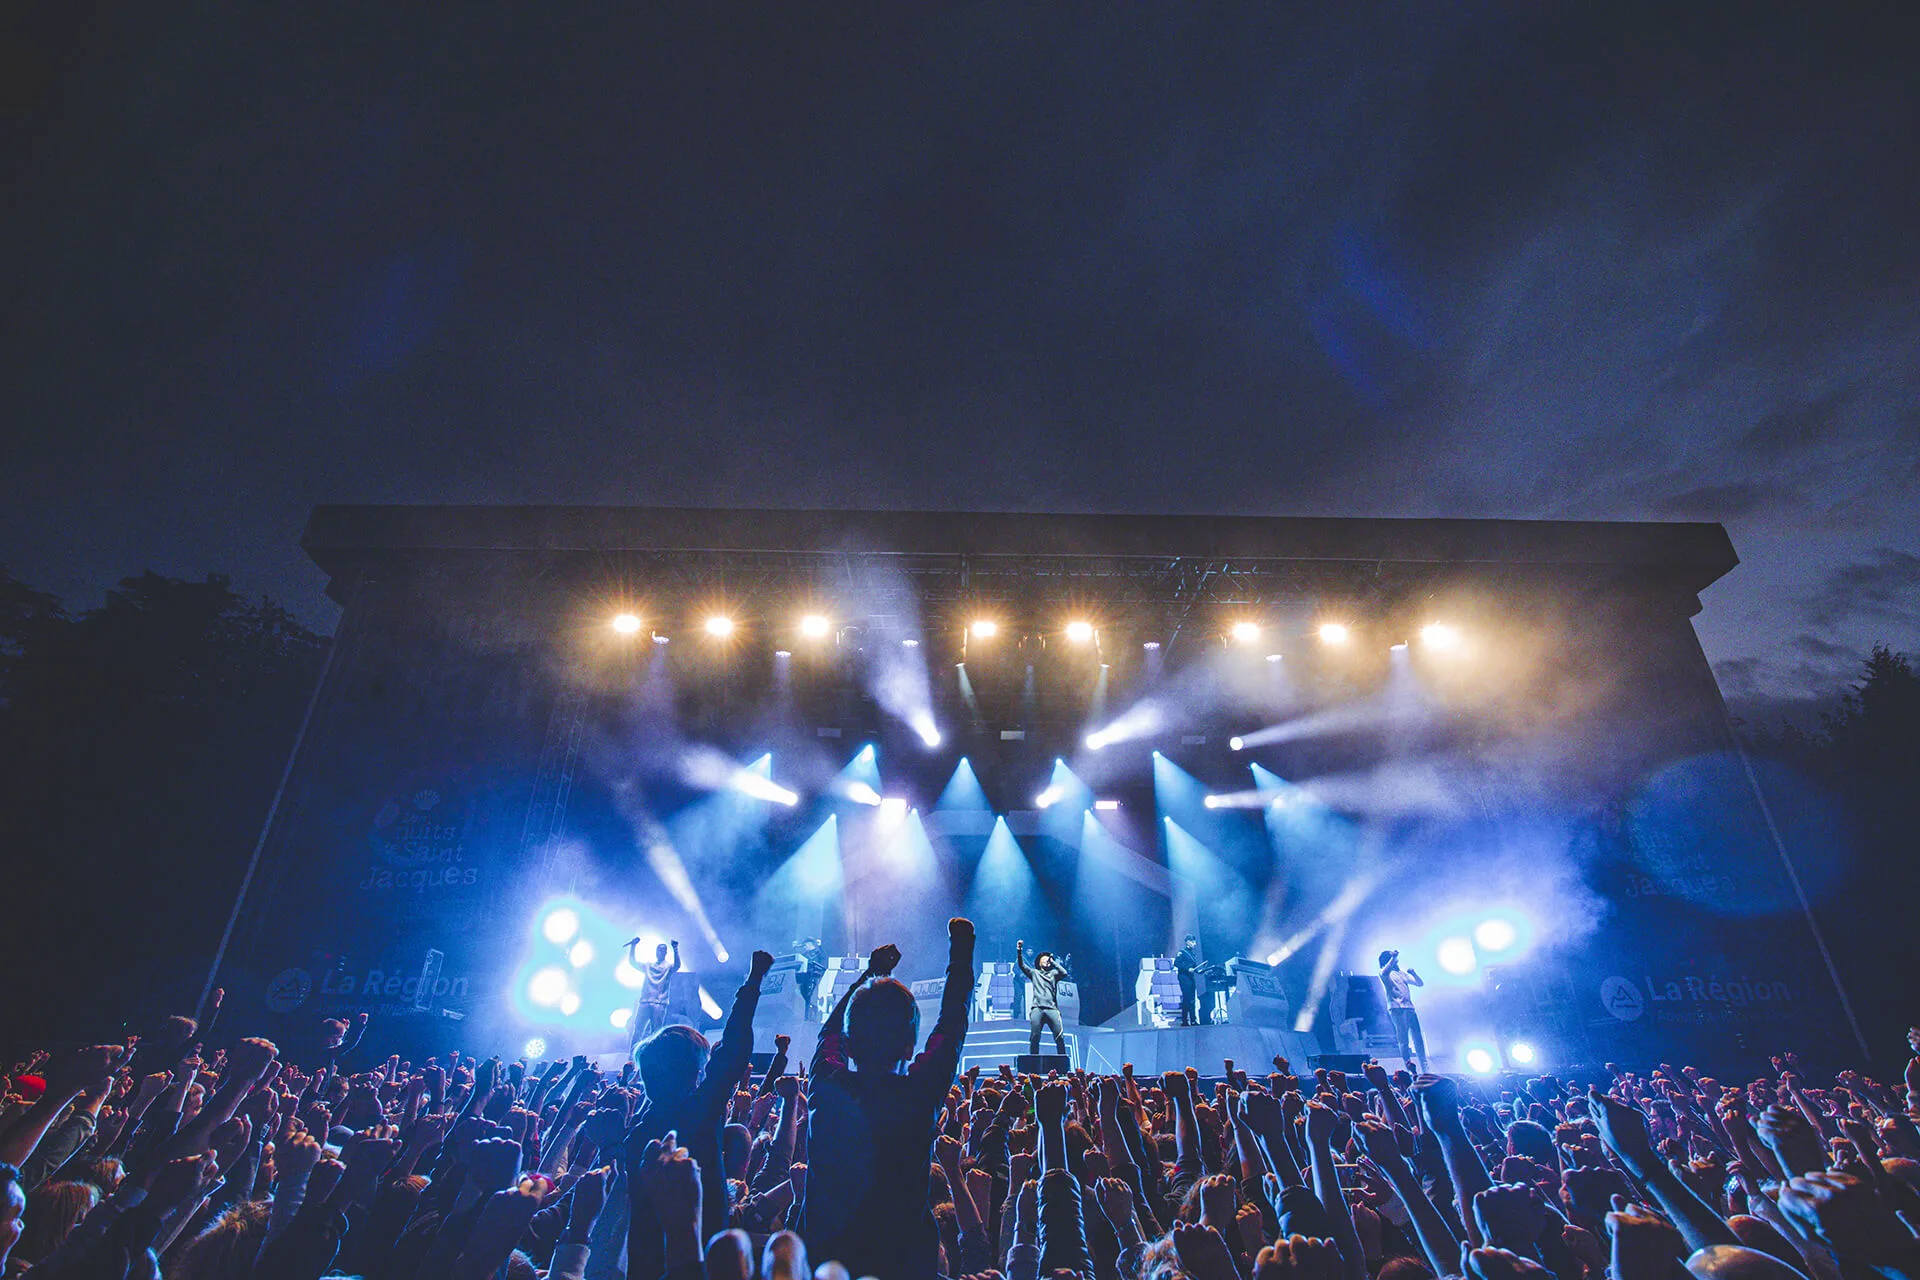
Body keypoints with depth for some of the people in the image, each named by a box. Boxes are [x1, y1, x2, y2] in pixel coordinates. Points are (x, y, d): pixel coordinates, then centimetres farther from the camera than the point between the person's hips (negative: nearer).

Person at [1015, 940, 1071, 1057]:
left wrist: (1053, 961, 9)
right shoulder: (1034, 973, 21)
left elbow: (1064, 973, 2)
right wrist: (1019, 951, -3)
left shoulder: (1053, 973, 21)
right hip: (1037, 1008, 0)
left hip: (1051, 1009, 0)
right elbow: (1021, 965, 10)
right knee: (1034, 1037, -5)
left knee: (1059, 1036, -9)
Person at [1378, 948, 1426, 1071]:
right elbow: (1384, 973, -21)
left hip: (1410, 1008, 6)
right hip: (1397, 1009, -6)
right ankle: (1410, 1069, -10)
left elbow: (1420, 983, 22)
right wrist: (1393, 958, -24)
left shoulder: (1403, 973, 24)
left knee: (1418, 1039, 1)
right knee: (1404, 1041, -10)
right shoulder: (1385, 973, 4)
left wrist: (1413, 973, 3)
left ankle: (1425, 1069, 5)